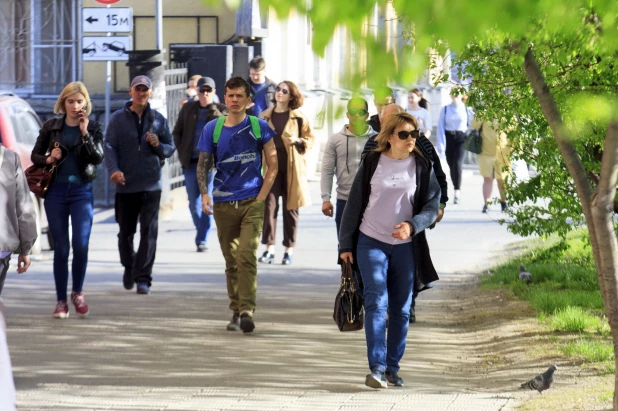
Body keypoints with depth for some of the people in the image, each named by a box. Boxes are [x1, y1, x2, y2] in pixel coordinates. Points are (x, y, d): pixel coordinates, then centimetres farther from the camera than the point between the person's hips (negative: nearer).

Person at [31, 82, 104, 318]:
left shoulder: (93, 128, 3)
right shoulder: (51, 127, 4)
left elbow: (98, 157, -8)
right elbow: (35, 156, 10)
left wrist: (85, 133, -16)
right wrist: (48, 160, -11)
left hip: (82, 191, -1)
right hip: (56, 191, 1)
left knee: (81, 245, -11)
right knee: (61, 247, 2)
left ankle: (77, 293, 12)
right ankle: (61, 301, 9)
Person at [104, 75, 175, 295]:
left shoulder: (158, 119, 9)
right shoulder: (118, 118, 4)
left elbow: (170, 148, 13)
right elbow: (109, 146, -5)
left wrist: (158, 145, -10)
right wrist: (113, 170, -22)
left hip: (151, 185, 0)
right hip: (125, 185, 0)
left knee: (149, 231, -9)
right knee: (126, 231, 9)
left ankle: (143, 278, -9)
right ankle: (129, 266, 34)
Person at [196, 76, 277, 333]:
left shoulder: (259, 127, 1)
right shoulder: (212, 129, 6)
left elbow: (272, 165, 5)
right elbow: (203, 165, 7)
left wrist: (261, 197, -4)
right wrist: (204, 194, -9)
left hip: (251, 203, -2)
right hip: (223, 205, 2)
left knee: (246, 256, -15)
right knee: (231, 261, 8)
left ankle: (247, 311, -17)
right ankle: (236, 312, 16)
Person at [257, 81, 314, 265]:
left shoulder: (299, 117, 2)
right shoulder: (265, 116, 9)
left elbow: (310, 139, 7)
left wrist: (297, 141, -12)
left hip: (292, 166, -1)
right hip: (271, 165, 1)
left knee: (290, 208, 3)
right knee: (269, 205, -8)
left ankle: (289, 250, 11)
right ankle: (269, 248, -6)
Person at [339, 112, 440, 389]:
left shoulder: (422, 167, 1)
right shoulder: (372, 163, 0)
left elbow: (432, 206, 0)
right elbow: (354, 204, 4)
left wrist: (413, 226, -19)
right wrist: (346, 244, 2)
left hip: (406, 247, 2)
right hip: (371, 243, -2)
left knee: (401, 309, 5)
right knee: (376, 303, -12)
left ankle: (393, 368, 15)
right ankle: (377, 368, -16)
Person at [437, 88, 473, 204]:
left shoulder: (466, 109, 2)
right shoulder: (445, 109, 4)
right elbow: (440, 127, 1)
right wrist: (441, 145, -7)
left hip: (461, 138, -2)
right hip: (448, 138, 2)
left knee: (457, 163, -19)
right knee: (451, 165, 7)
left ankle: (457, 192, -23)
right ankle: (457, 191, 22)